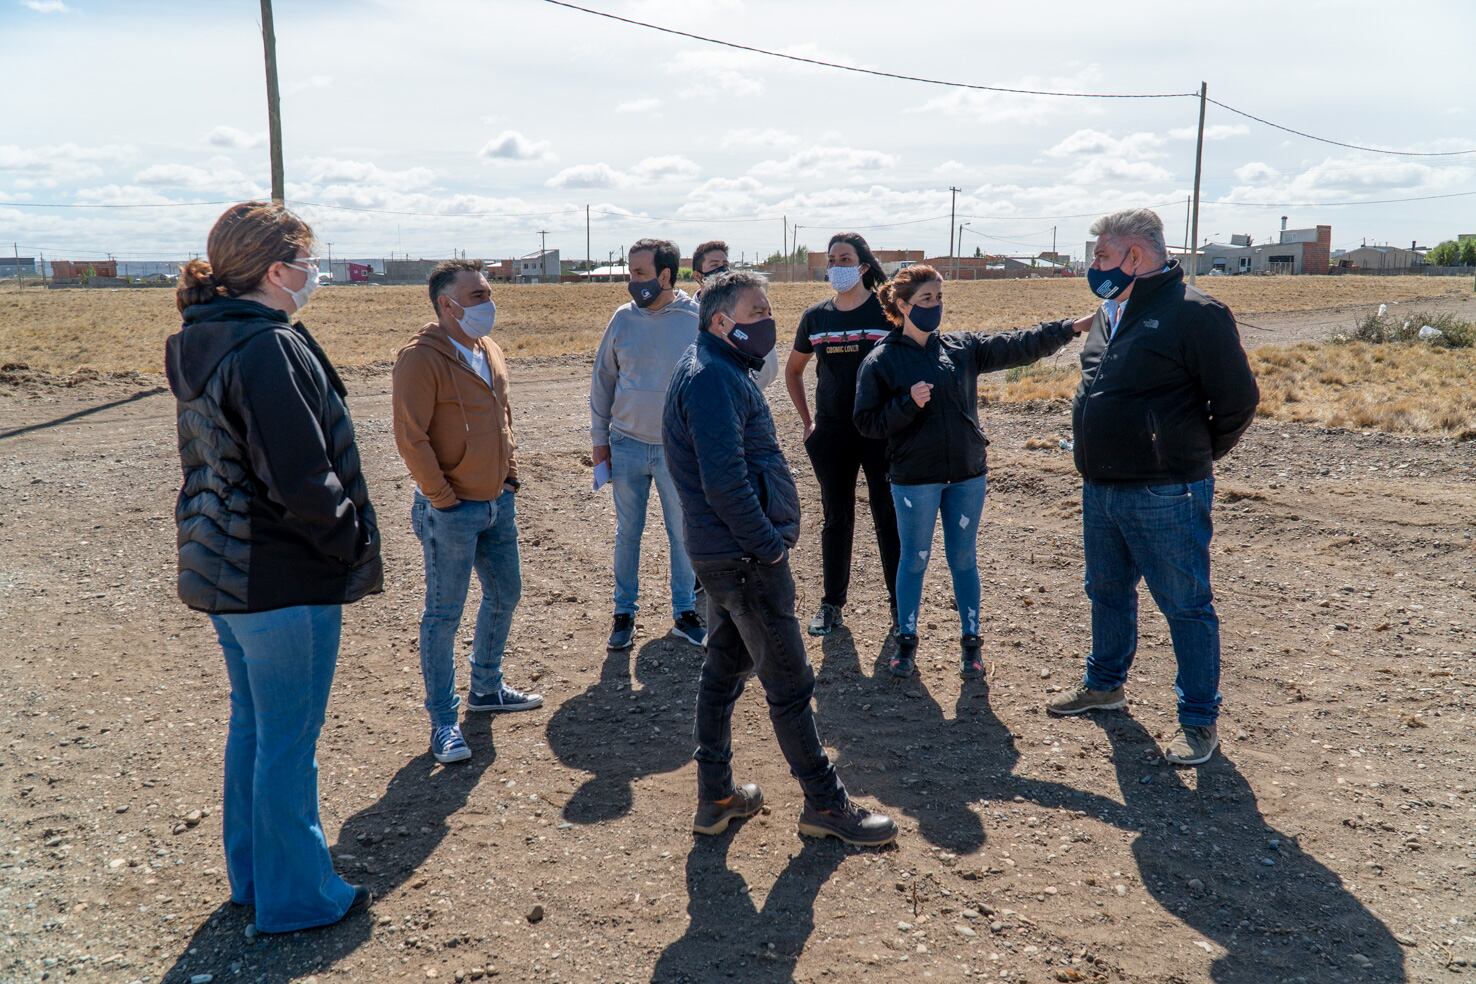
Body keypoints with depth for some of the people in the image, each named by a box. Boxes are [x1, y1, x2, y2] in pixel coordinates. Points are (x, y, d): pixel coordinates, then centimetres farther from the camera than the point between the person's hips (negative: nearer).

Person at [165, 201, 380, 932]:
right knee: (289, 739, 4)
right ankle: (295, 895, 20)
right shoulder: (270, 349, -21)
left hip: (222, 569, 10)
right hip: (284, 579, -10)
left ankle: (252, 874, 36)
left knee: (252, 722, 21)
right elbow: (302, 481, -26)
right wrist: (352, 542, -11)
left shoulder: (199, 345, 9)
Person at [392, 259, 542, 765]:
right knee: (444, 614, 2)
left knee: (505, 593, 19)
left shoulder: (490, 350, 10)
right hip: (451, 511, -8)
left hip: (498, 502, 8)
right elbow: (410, 436, -19)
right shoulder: (421, 358, -16)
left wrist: (510, 474, 13)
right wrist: (442, 498, -17)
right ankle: (443, 722, 14)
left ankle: (486, 688, 39)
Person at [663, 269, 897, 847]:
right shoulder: (712, 378, -18)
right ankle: (825, 804, 13)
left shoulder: (721, 371, 15)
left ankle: (715, 796, 26)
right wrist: (770, 545, -18)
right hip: (745, 555, -11)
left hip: (727, 554, 11)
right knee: (789, 680, 0)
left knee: (724, 667, 15)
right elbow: (725, 482, -26)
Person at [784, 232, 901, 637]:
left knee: (889, 519, 4)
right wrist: (807, 420, 10)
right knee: (836, 519, 11)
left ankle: (899, 604, 16)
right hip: (831, 434, 3)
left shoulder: (886, 312, -6)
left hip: (881, 432, -3)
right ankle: (832, 603, 22)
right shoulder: (816, 316, 5)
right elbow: (793, 370, 18)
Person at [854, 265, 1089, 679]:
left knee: (964, 559, 12)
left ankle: (971, 643, 24)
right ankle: (906, 641, 24)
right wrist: (908, 403, -22)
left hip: (967, 475, 3)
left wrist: (1072, 326, -11)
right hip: (915, 480, -3)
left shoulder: (963, 347, 4)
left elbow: (1018, 345, -1)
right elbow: (866, 421, -8)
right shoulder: (881, 361, -6)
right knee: (915, 559, 8)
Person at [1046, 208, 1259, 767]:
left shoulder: (1193, 314, -15)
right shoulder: (1110, 313, 12)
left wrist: (1194, 457, -1)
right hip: (1100, 490, 9)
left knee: (1186, 606, 3)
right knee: (1107, 592, 21)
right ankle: (1105, 684, 39)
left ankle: (1199, 720, 16)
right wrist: (1097, 459, 15)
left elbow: (1239, 398, -12)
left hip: (1165, 496, -8)